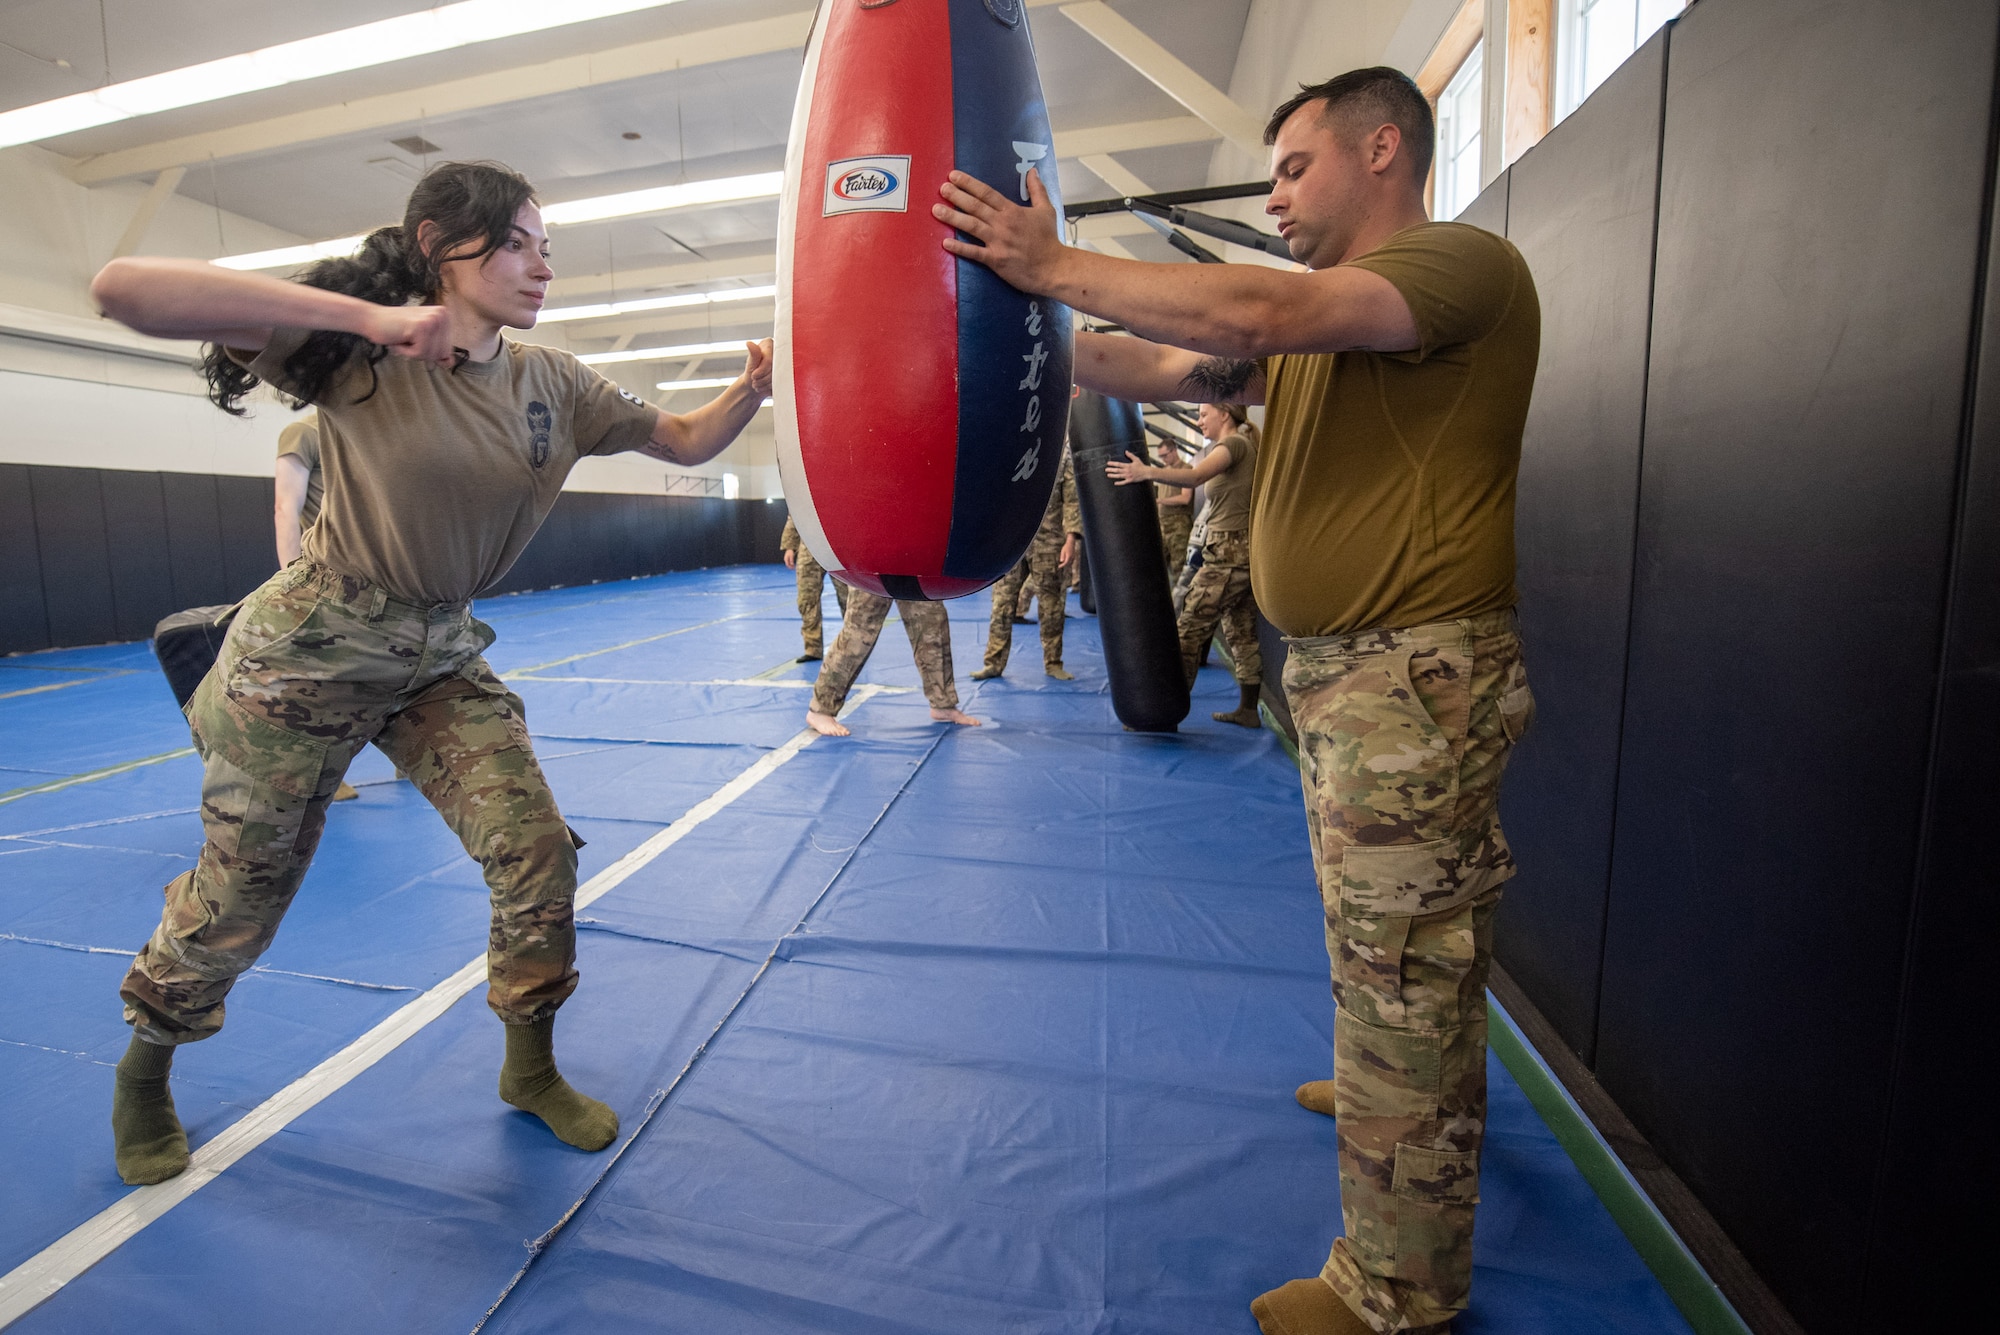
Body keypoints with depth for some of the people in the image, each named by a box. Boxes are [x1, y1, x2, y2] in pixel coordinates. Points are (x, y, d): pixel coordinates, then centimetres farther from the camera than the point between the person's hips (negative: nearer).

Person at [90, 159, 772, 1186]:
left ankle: (531, 1071, 20)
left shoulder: (553, 385, -1)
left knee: (537, 853, -4)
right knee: (241, 891, 10)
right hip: (311, 649, -4)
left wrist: (755, 385, -15)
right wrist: (363, 313, -33)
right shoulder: (359, 354, -16)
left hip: (441, 658, 5)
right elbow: (123, 290, -25)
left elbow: (686, 441, 5)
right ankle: (142, 1075, 43)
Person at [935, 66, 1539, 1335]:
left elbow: (1258, 313, -25)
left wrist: (1057, 264, -19)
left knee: (1404, 972, 0)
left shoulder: (1466, 262, -10)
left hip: (1418, 679, -9)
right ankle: (1380, 1089, 48)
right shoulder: (1316, 318, 17)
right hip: (1335, 669, 9)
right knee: (1378, 953, 24)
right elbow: (1161, 369, 13)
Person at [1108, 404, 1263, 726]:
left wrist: (1147, 472, -42)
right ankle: (1248, 709, 17)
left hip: (1228, 553, -10)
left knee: (1190, 630, -8)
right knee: (1241, 633, 12)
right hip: (1247, 553, 10)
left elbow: (1196, 476, -29)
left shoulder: (1233, 444, -10)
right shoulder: (1246, 446, 19)